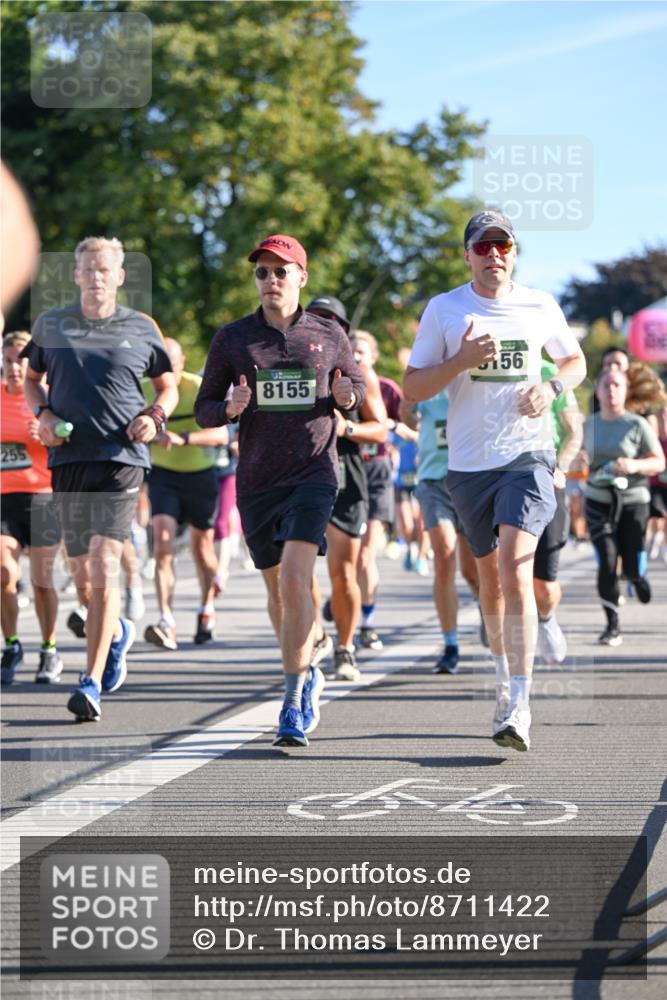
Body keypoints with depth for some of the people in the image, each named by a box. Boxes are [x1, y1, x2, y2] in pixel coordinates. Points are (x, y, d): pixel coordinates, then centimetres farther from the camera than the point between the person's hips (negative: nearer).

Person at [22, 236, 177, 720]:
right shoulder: (51, 325, 9)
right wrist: (42, 414, 1)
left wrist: (155, 416, -4)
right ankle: (117, 632, 42)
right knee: (83, 575, 9)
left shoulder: (142, 329, 6)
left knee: (104, 564, -14)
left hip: (123, 457, -3)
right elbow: (32, 379, 21)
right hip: (68, 457, 3)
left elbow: (168, 386, 17)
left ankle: (92, 683, -14)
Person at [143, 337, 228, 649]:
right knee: (162, 545, -17)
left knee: (202, 547, 12)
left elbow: (221, 434, -28)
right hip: (163, 476, 1)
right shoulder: (143, 392, -7)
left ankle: (207, 609, 39)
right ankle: (166, 624, -23)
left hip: (200, 476, -1)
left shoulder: (201, 390, -16)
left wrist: (183, 438, -41)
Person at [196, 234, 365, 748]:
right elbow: (203, 410, 8)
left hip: (314, 474, -3)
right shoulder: (232, 338, 4)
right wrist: (230, 408, -15)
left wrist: (347, 397, -6)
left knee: (295, 581, -19)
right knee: (278, 588, 12)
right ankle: (308, 674, 36)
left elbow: (357, 385, 18)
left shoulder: (329, 335, 3)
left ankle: (294, 702, -16)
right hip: (257, 480, 3)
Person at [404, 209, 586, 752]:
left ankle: (519, 706, -21)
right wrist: (461, 361, -16)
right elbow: (412, 388, 1)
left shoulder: (540, 306, 5)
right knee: (491, 581, 12)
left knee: (515, 571, -19)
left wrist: (552, 387, -2)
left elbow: (575, 360, 21)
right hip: (470, 464, 2)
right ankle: (505, 677, 36)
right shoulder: (445, 310, 2)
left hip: (528, 457, -2)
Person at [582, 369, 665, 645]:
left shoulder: (637, 425, -5)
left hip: (633, 500, -2)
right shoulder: (589, 425, 6)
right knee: (606, 563, -11)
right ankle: (612, 625, -2)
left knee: (632, 567, 1)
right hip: (598, 500, 2)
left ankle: (637, 577, 40)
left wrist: (635, 466, -24)